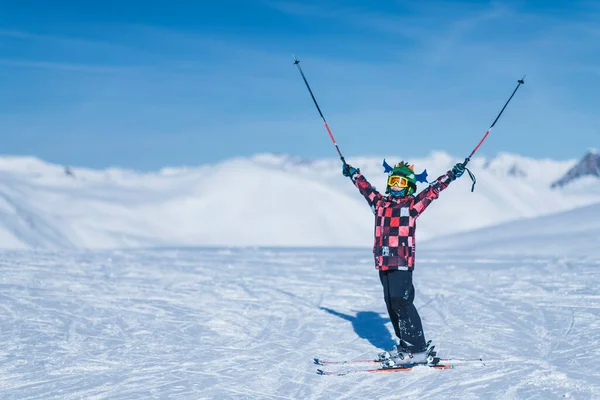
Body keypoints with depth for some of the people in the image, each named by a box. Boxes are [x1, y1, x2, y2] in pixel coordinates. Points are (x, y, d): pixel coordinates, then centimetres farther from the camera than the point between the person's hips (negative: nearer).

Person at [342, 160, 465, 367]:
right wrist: (353, 173, 41)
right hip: (383, 263, 6)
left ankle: (417, 351, -10)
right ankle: (404, 345, 17)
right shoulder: (380, 202, 16)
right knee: (391, 303, 8)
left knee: (401, 302, -13)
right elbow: (365, 187, 30)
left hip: (402, 263, -6)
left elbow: (433, 189, -6)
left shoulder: (412, 204, 1)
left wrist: (452, 174, -15)